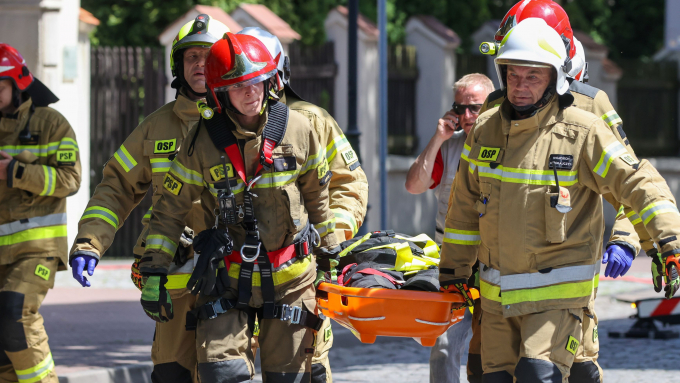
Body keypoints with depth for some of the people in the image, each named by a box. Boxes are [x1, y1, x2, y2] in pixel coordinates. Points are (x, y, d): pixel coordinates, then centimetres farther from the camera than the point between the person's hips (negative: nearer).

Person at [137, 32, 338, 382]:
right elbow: (170, 210, 1)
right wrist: (153, 272, -2)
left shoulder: (298, 129, -3)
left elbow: (317, 195, 12)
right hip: (228, 278, -1)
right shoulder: (203, 142, -6)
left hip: (289, 276, 1)